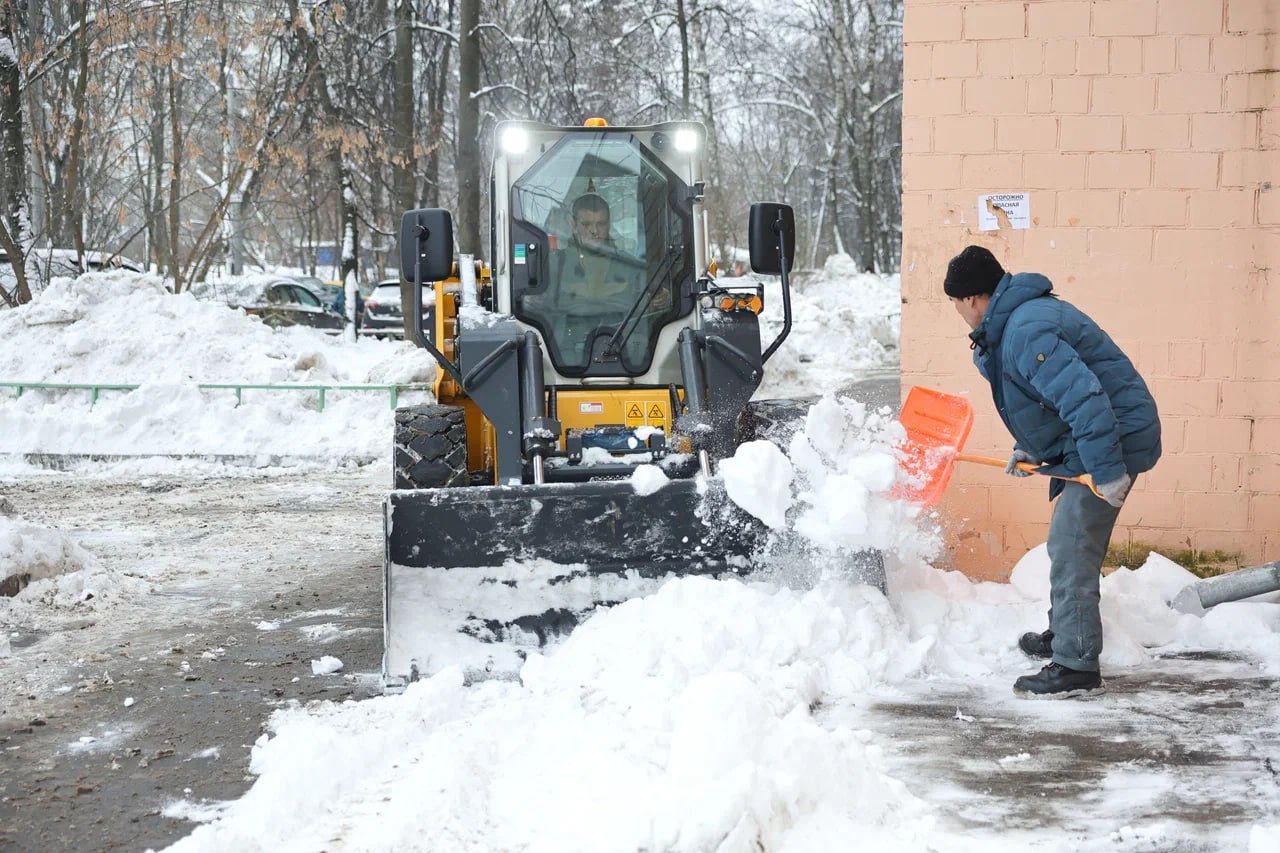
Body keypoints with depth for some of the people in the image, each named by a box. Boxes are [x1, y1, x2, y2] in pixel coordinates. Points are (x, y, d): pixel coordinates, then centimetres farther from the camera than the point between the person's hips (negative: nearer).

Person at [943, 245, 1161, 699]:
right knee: (1069, 545, 23)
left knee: (1072, 551, -10)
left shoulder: (1026, 332, -25)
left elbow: (1084, 398, -32)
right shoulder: (1018, 318, 11)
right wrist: (1029, 449, 15)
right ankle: (1064, 634, 40)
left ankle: (1076, 667, -5)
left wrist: (1107, 472, -30)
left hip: (1111, 439, -11)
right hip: (1090, 441, 11)